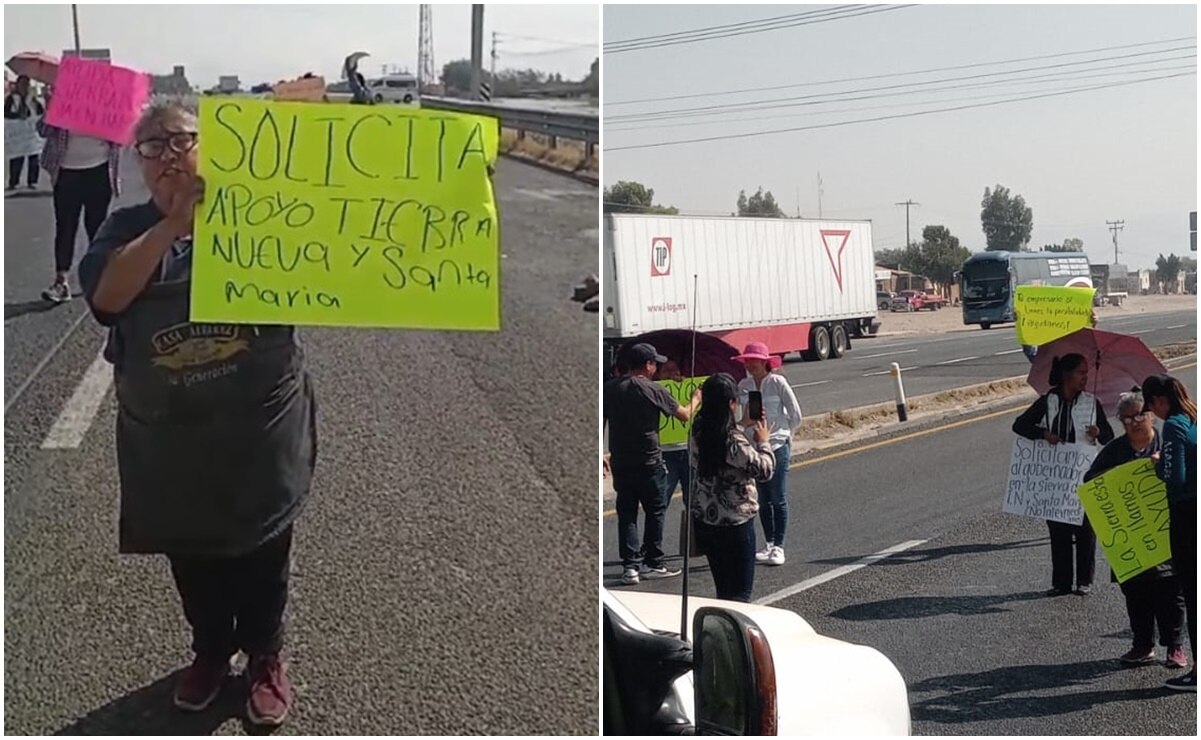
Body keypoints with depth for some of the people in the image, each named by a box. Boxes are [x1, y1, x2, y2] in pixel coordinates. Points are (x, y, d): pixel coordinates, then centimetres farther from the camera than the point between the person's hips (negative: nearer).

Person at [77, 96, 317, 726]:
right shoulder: (127, 229, -1)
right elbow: (105, 295, -20)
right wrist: (174, 223, -28)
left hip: (260, 428, -2)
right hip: (168, 438, 2)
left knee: (261, 551, 12)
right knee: (190, 554, 17)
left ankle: (265, 657, 34)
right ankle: (210, 651, 41)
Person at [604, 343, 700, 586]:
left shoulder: (608, 389, 4)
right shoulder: (653, 390, -9)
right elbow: (684, 415, 0)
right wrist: (695, 399, 21)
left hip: (620, 462, 4)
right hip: (648, 462, -4)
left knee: (626, 513, 7)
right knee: (655, 511, 10)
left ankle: (630, 565, 3)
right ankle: (652, 563, 14)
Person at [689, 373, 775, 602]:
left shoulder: (697, 432, 0)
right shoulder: (732, 439, -23)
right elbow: (764, 470, -17)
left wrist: (746, 427, 16)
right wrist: (764, 442, 0)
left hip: (704, 520, 8)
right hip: (735, 522, -8)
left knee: (723, 589, 18)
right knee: (740, 594, 1)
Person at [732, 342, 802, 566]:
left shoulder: (777, 382, -6)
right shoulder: (743, 385, 5)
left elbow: (795, 415, -2)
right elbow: (738, 416, 9)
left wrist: (784, 435, 4)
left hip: (778, 447, -4)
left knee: (778, 499, -3)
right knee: (762, 499, 10)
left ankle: (778, 546, 3)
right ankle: (768, 544, 20)